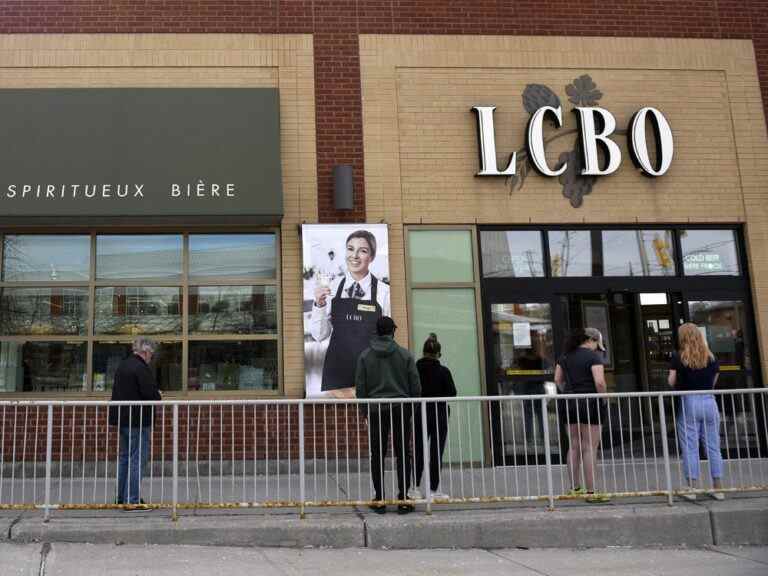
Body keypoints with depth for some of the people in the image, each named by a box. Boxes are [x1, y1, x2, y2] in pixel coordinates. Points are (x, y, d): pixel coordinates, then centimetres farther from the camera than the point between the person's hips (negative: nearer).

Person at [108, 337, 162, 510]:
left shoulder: (122, 366, 12)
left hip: (122, 418, 9)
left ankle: (122, 497, 25)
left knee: (125, 457, 17)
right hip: (138, 420, -9)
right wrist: (159, 396, 0)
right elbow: (150, 393, -23)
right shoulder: (141, 368, -16)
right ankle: (132, 500, -4)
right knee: (138, 459, -5)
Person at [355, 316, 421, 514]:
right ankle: (403, 498, 1)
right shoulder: (405, 354, 1)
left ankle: (379, 499, 6)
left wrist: (365, 412, 10)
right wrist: (412, 408, 11)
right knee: (402, 454, 3)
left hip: (376, 410, 1)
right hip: (401, 409, 0)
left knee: (377, 455, 5)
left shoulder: (365, 355, 3)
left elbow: (360, 387, 3)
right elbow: (415, 386, 1)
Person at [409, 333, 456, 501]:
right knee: (436, 451, 5)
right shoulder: (443, 371, -10)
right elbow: (452, 393, -6)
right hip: (440, 414, -2)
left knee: (418, 451, 12)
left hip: (420, 414, 2)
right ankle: (434, 489, 7)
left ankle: (415, 488, 10)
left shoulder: (415, 369, -6)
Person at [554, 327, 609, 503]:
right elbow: (599, 382, -20)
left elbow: (558, 379, 11)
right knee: (590, 448, -3)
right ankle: (591, 492, -1)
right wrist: (603, 398, -6)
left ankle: (574, 488, 20)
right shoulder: (593, 356, -11)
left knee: (574, 446, 13)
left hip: (570, 404, 6)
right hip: (590, 403, -6)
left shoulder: (566, 356, 10)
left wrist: (569, 394, 14)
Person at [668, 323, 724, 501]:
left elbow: (671, 381, -4)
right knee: (713, 447, 9)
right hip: (709, 402, 3)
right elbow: (713, 382, 8)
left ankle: (691, 489, 3)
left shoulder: (678, 357, -5)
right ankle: (718, 488, 13)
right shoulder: (711, 358, 5)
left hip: (688, 402, -3)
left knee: (690, 448, 2)